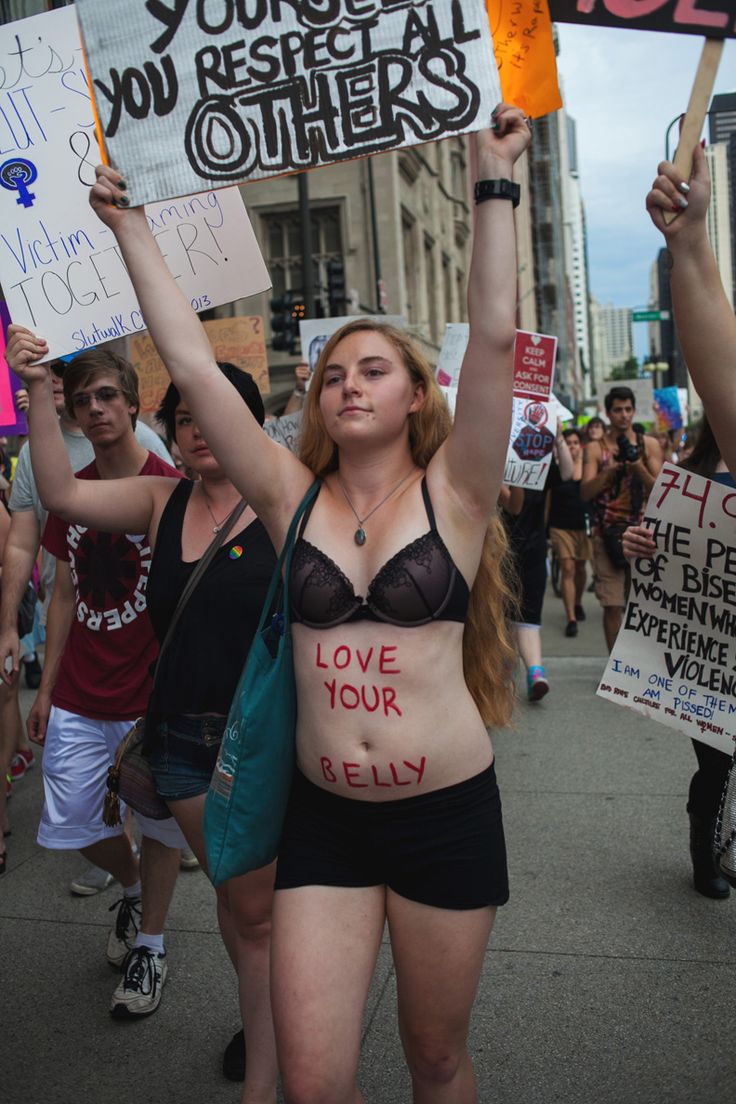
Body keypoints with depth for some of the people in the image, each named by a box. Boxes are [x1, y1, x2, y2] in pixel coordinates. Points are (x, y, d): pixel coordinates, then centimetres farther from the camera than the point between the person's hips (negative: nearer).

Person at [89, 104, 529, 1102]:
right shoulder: (292, 497, 1)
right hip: (323, 813, 2)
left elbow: (495, 339, -13)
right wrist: (131, 226, 1)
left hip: (446, 812, -1)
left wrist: (495, 184, -12)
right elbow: (191, 364, -2)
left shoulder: (454, 493, -3)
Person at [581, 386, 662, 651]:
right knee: (613, 605, -1)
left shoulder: (649, 445, 8)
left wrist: (639, 468, -13)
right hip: (607, 534, -1)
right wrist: (610, 470, -18)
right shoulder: (595, 448, 5)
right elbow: (585, 493, -4)